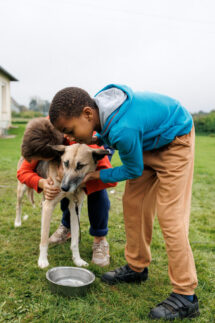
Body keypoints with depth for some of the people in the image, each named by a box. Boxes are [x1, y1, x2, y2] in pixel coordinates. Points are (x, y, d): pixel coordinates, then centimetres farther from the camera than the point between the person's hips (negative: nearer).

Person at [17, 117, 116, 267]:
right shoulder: (39, 143, -32)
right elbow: (23, 172, -23)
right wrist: (41, 182, -45)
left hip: (101, 144, -4)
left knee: (97, 191, -23)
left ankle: (100, 240, -8)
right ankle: (67, 226, 16)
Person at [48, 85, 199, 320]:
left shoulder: (123, 131, -39)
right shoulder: (98, 104, -14)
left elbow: (134, 171, -20)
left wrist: (99, 175, -9)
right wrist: (98, 140, -4)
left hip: (174, 143, -9)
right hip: (149, 142, 9)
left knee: (169, 216, -13)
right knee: (132, 204, 7)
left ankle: (185, 296, -4)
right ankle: (136, 267, 22)